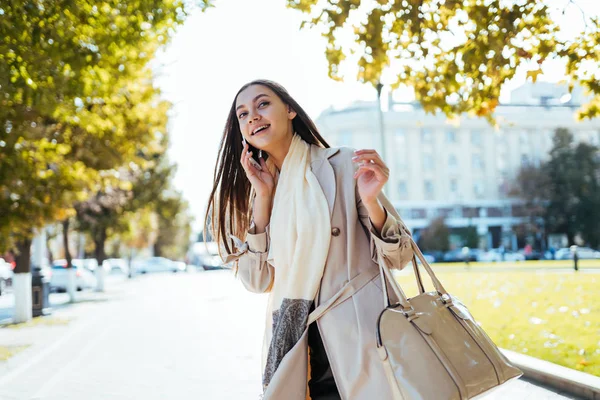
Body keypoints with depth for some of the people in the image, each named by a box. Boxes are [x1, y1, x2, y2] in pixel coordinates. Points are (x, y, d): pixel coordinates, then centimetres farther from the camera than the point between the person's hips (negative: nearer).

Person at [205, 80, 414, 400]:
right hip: (295, 347, 3)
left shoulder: (344, 165, -6)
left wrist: (370, 201, -22)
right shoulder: (259, 187, 6)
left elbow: (399, 257, -4)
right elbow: (257, 282, -1)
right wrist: (263, 197, -7)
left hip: (361, 334, -3)